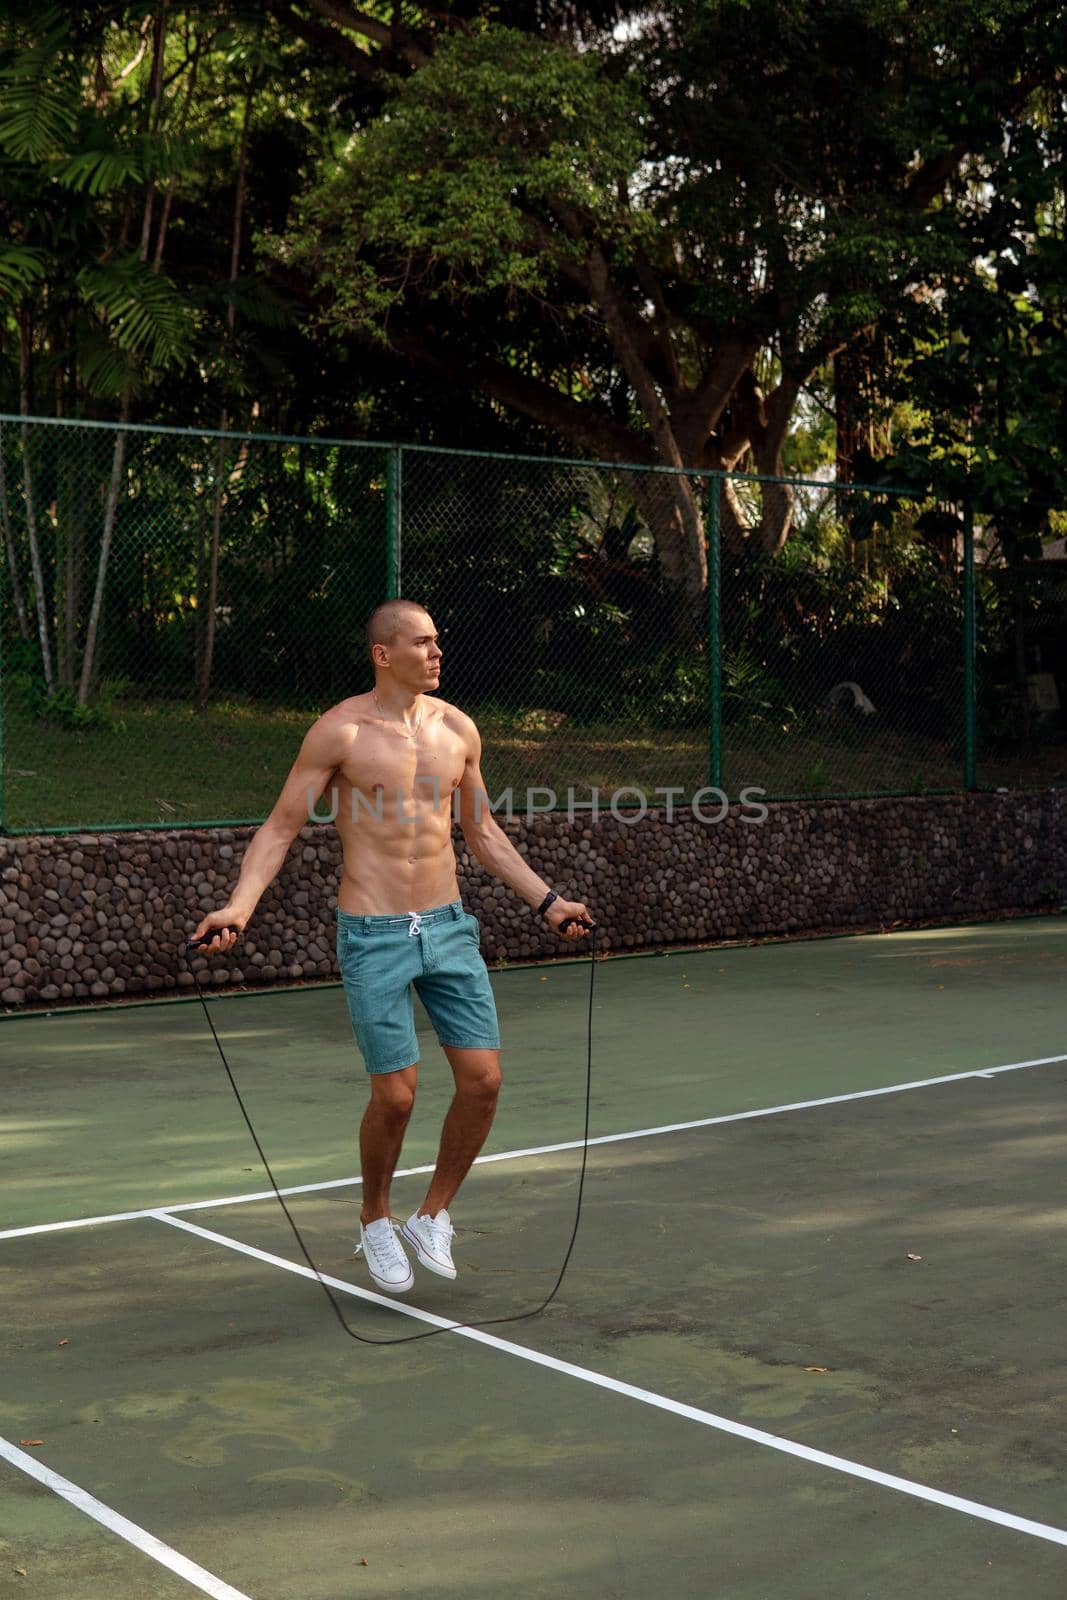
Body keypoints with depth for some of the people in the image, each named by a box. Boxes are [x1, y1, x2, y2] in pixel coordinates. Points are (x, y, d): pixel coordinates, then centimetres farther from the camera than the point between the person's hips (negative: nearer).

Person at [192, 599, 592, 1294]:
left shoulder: (457, 728, 7)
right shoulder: (340, 731, -8)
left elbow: (482, 830, 19)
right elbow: (280, 828, -5)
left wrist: (547, 900, 17)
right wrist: (239, 906, -18)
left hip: (448, 925, 5)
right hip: (374, 936, -5)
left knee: (483, 1080, -1)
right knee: (395, 1095, -4)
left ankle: (433, 1215, 21)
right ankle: (375, 1221, 24)